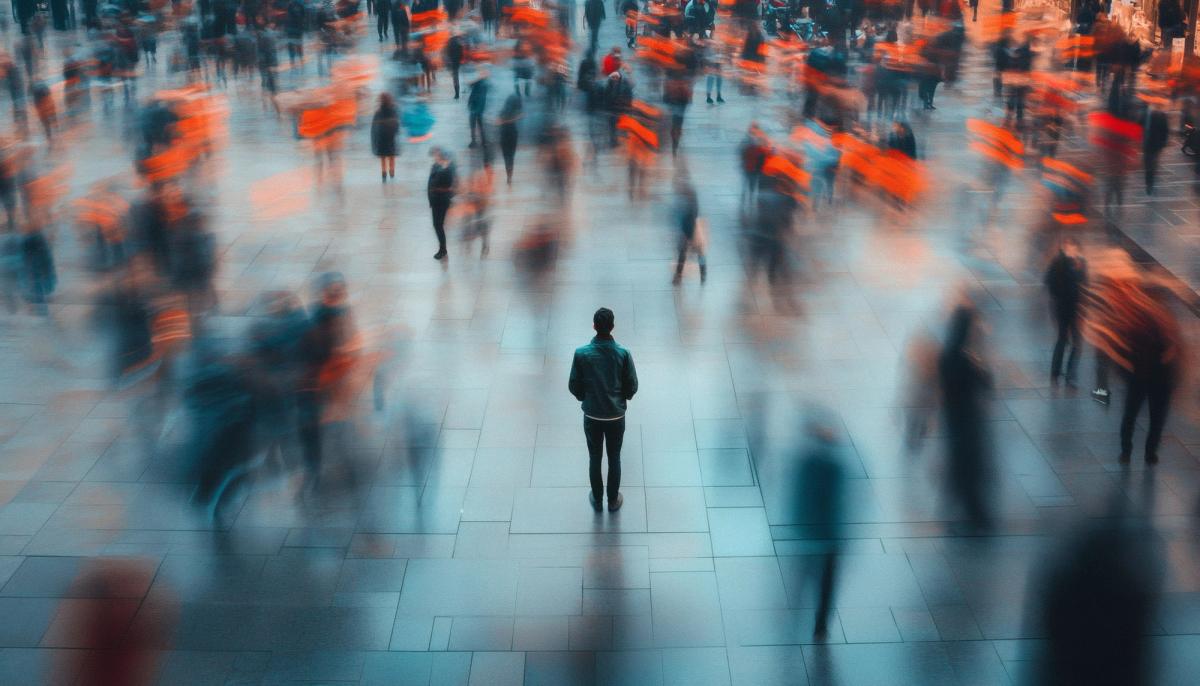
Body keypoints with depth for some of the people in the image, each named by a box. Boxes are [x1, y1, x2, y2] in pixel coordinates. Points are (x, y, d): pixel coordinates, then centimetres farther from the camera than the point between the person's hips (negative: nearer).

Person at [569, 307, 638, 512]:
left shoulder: (581, 353, -16)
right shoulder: (623, 353, -16)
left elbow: (574, 386, -7)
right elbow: (632, 386, -8)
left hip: (591, 415, 0)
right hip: (616, 416, 0)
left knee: (594, 459, 18)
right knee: (614, 458, 18)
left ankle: (597, 500, 32)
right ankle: (613, 500, 31)